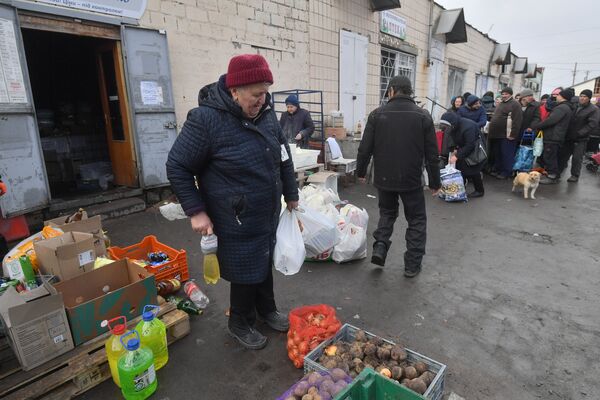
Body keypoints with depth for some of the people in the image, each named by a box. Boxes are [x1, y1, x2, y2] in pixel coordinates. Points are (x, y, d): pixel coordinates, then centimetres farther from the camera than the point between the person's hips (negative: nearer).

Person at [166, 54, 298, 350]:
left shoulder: (265, 112, 2)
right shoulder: (206, 118, -19)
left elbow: (283, 157, 13)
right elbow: (177, 167, -11)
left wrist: (291, 195, 17)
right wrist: (196, 212, -13)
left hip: (268, 214, 7)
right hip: (236, 221, -6)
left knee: (265, 264, 21)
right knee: (245, 273, 7)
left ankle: (267, 310, 45)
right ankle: (240, 323, 34)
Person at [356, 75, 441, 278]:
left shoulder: (377, 114, -4)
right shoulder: (423, 116, -4)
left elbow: (365, 148, -2)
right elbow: (432, 154, -2)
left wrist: (361, 171, 13)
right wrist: (435, 182, 7)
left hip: (384, 178, 1)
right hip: (411, 179, -1)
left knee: (387, 212, 25)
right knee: (416, 219, 14)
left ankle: (380, 246, 7)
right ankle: (412, 264, 15)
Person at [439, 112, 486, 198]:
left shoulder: (467, 127, -34)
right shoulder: (453, 127, -9)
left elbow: (470, 146, -32)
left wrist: (457, 156, -33)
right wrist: (455, 149, -8)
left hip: (475, 148, -7)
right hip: (464, 147, 8)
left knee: (473, 170, -8)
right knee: (460, 167, 1)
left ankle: (479, 191, 8)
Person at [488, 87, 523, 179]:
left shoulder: (515, 104, -7)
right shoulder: (500, 104, 20)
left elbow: (517, 121, -16)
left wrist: (513, 134, -20)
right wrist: (491, 131, 21)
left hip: (507, 136, -8)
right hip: (496, 134, 8)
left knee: (506, 155, -3)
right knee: (497, 154, 14)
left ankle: (506, 172, 4)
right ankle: (497, 170, 25)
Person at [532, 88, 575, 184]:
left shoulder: (562, 108, -15)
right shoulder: (566, 107, 19)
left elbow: (550, 121, -24)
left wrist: (534, 126, -16)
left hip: (552, 137, -10)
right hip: (556, 137, 10)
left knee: (549, 157, -5)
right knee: (552, 157, 17)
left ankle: (552, 177, 0)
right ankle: (554, 175, 25)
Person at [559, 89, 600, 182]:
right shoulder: (574, 106, 10)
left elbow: (592, 125, -15)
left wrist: (579, 133, -20)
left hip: (581, 139, -5)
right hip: (569, 137, 5)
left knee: (577, 158, -2)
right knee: (563, 154, 11)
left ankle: (575, 175, 8)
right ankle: (558, 172, 23)